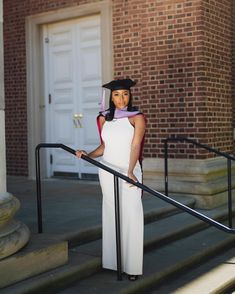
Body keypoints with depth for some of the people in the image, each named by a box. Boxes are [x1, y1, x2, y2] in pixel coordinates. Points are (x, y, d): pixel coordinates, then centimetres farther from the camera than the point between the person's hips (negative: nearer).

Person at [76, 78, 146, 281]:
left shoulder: (137, 117, -2)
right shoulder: (104, 118, 10)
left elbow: (135, 145, -13)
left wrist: (130, 172, -26)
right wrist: (88, 155, -3)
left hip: (129, 170, -3)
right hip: (107, 171, 3)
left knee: (131, 216, -7)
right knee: (112, 214, 6)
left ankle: (133, 265, -1)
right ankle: (115, 261, 13)